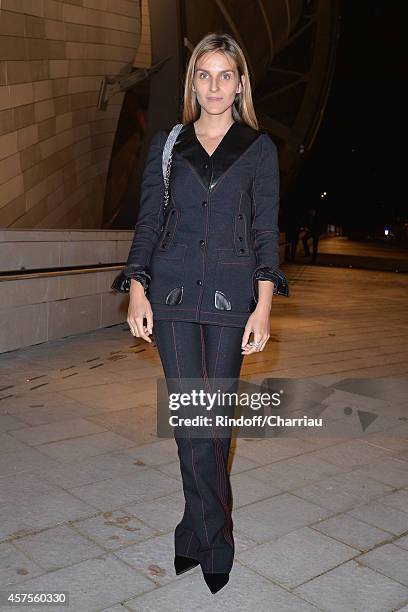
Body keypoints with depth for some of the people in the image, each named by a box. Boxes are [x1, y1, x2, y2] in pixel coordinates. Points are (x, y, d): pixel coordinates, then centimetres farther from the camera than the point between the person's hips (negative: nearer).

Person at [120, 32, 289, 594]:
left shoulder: (259, 148, 8)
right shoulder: (167, 142, 11)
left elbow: (266, 230, 3)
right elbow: (148, 219, 9)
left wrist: (264, 304, -7)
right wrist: (138, 289, -2)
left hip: (231, 294, 0)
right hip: (173, 290, 1)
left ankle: (196, 531, 22)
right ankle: (215, 544, 12)